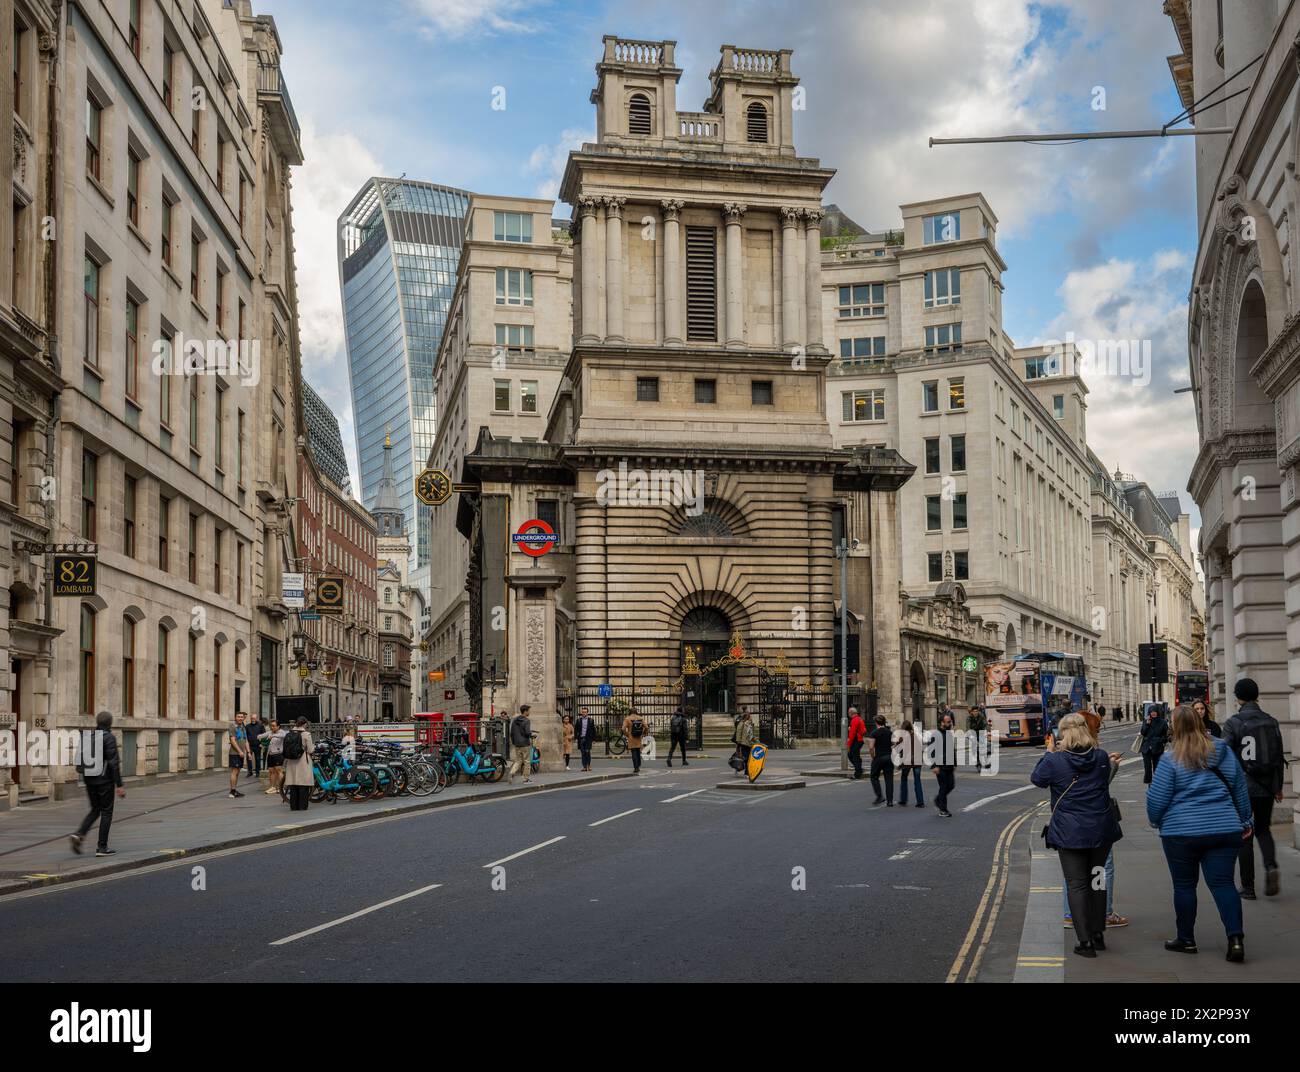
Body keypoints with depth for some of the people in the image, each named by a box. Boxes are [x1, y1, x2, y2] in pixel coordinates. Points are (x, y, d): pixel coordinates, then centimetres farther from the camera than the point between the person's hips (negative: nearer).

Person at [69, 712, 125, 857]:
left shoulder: (87, 736, 7)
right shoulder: (109, 738, -12)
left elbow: (81, 760, 11)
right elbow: (113, 763, -17)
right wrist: (119, 785, -15)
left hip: (89, 780, 6)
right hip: (105, 780, -6)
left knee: (95, 810, 18)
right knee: (106, 812, 4)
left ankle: (79, 834, -5)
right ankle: (102, 847, 4)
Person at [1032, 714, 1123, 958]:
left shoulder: (1054, 760, -13)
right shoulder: (1101, 757, -1)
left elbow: (1037, 779, 5)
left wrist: (1048, 752, 11)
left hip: (1070, 833, -4)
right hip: (1101, 830, 4)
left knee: (1077, 884, 2)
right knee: (1096, 880, 17)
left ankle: (1085, 940, -1)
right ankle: (1098, 934, 25)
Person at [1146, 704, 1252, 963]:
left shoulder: (1170, 760, -9)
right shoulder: (1222, 751, 3)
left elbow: (1156, 798, -7)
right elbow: (1240, 787, 12)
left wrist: (1156, 821, 13)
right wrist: (1245, 820, 23)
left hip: (1182, 832, -3)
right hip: (1224, 829, 3)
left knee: (1184, 885, 10)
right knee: (1223, 883, 3)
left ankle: (1186, 939, 18)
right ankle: (1235, 938, -10)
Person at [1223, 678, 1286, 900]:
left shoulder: (1233, 724, -9)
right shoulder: (1271, 722, 2)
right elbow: (1279, 756, 5)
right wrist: (1278, 787, 14)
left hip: (1242, 787, -3)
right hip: (1266, 787, 3)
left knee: (1244, 836, 7)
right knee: (1262, 829, 21)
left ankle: (1248, 887, 9)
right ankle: (1271, 866, -5)